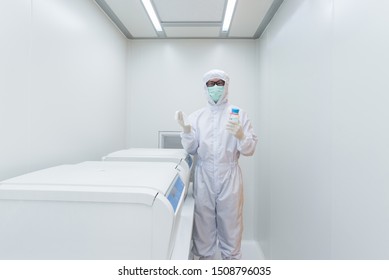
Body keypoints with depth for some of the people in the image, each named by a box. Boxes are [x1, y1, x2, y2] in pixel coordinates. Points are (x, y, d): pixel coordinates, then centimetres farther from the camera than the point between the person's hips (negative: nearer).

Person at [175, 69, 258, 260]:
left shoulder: (238, 114, 1)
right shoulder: (196, 116, 6)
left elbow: (250, 149, -1)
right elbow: (191, 150, 4)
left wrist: (241, 136, -21)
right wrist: (186, 130, -13)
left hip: (229, 176, -1)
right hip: (204, 175, 2)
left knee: (230, 221, 9)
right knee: (203, 220, 11)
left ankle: (231, 257, 31)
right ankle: (204, 256, 33)